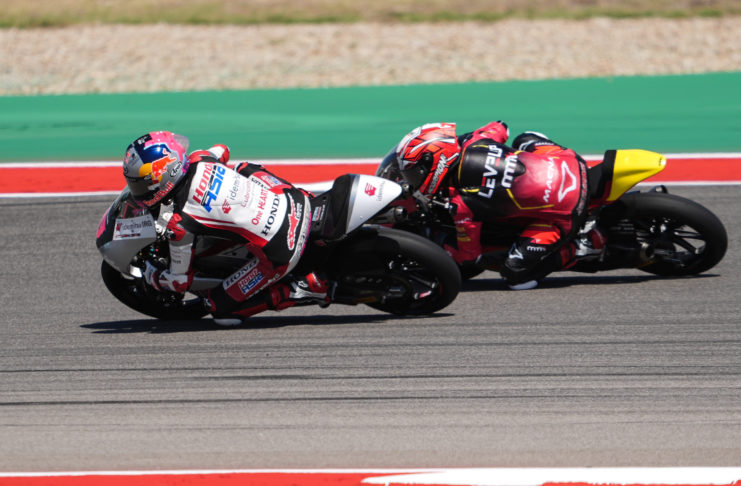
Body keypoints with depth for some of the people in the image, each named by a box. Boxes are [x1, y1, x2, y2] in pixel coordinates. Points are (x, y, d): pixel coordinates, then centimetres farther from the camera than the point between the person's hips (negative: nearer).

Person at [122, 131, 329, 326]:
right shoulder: (197, 160, -1)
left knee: (220, 308, 8)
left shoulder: (178, 223, -17)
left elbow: (180, 281, -3)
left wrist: (151, 276, 17)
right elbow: (222, 151, 27)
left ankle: (307, 289, 0)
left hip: (280, 252, -7)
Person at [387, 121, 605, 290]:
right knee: (525, 140, 36)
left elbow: (468, 255, -1)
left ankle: (587, 244, -1)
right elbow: (500, 128, 26)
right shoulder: (475, 143, 0)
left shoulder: (462, 206, -16)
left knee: (517, 275, -4)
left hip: (564, 212, -8)